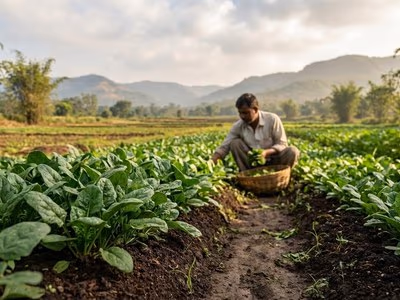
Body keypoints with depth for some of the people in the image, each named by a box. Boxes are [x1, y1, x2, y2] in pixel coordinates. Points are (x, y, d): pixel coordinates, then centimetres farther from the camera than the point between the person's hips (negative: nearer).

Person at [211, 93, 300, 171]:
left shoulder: (272, 119, -15)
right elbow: (224, 147, -11)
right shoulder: (238, 126, -10)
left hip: (274, 162, -1)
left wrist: (266, 152, -32)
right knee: (235, 143, -19)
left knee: (292, 151, -28)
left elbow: (282, 144, -13)